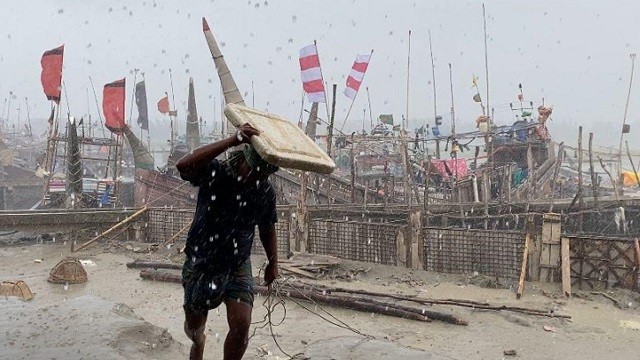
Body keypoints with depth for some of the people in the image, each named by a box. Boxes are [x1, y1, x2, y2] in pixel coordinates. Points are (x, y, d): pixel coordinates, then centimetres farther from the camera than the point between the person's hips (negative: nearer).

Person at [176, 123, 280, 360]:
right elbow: (183, 166, -43)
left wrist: (273, 263, 12)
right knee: (194, 325, 17)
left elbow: (267, 228, 6)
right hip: (200, 263, -1)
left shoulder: (266, 192, -11)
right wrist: (230, 142, -50)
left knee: (241, 324, -16)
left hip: (237, 266, 1)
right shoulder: (215, 173, -21)